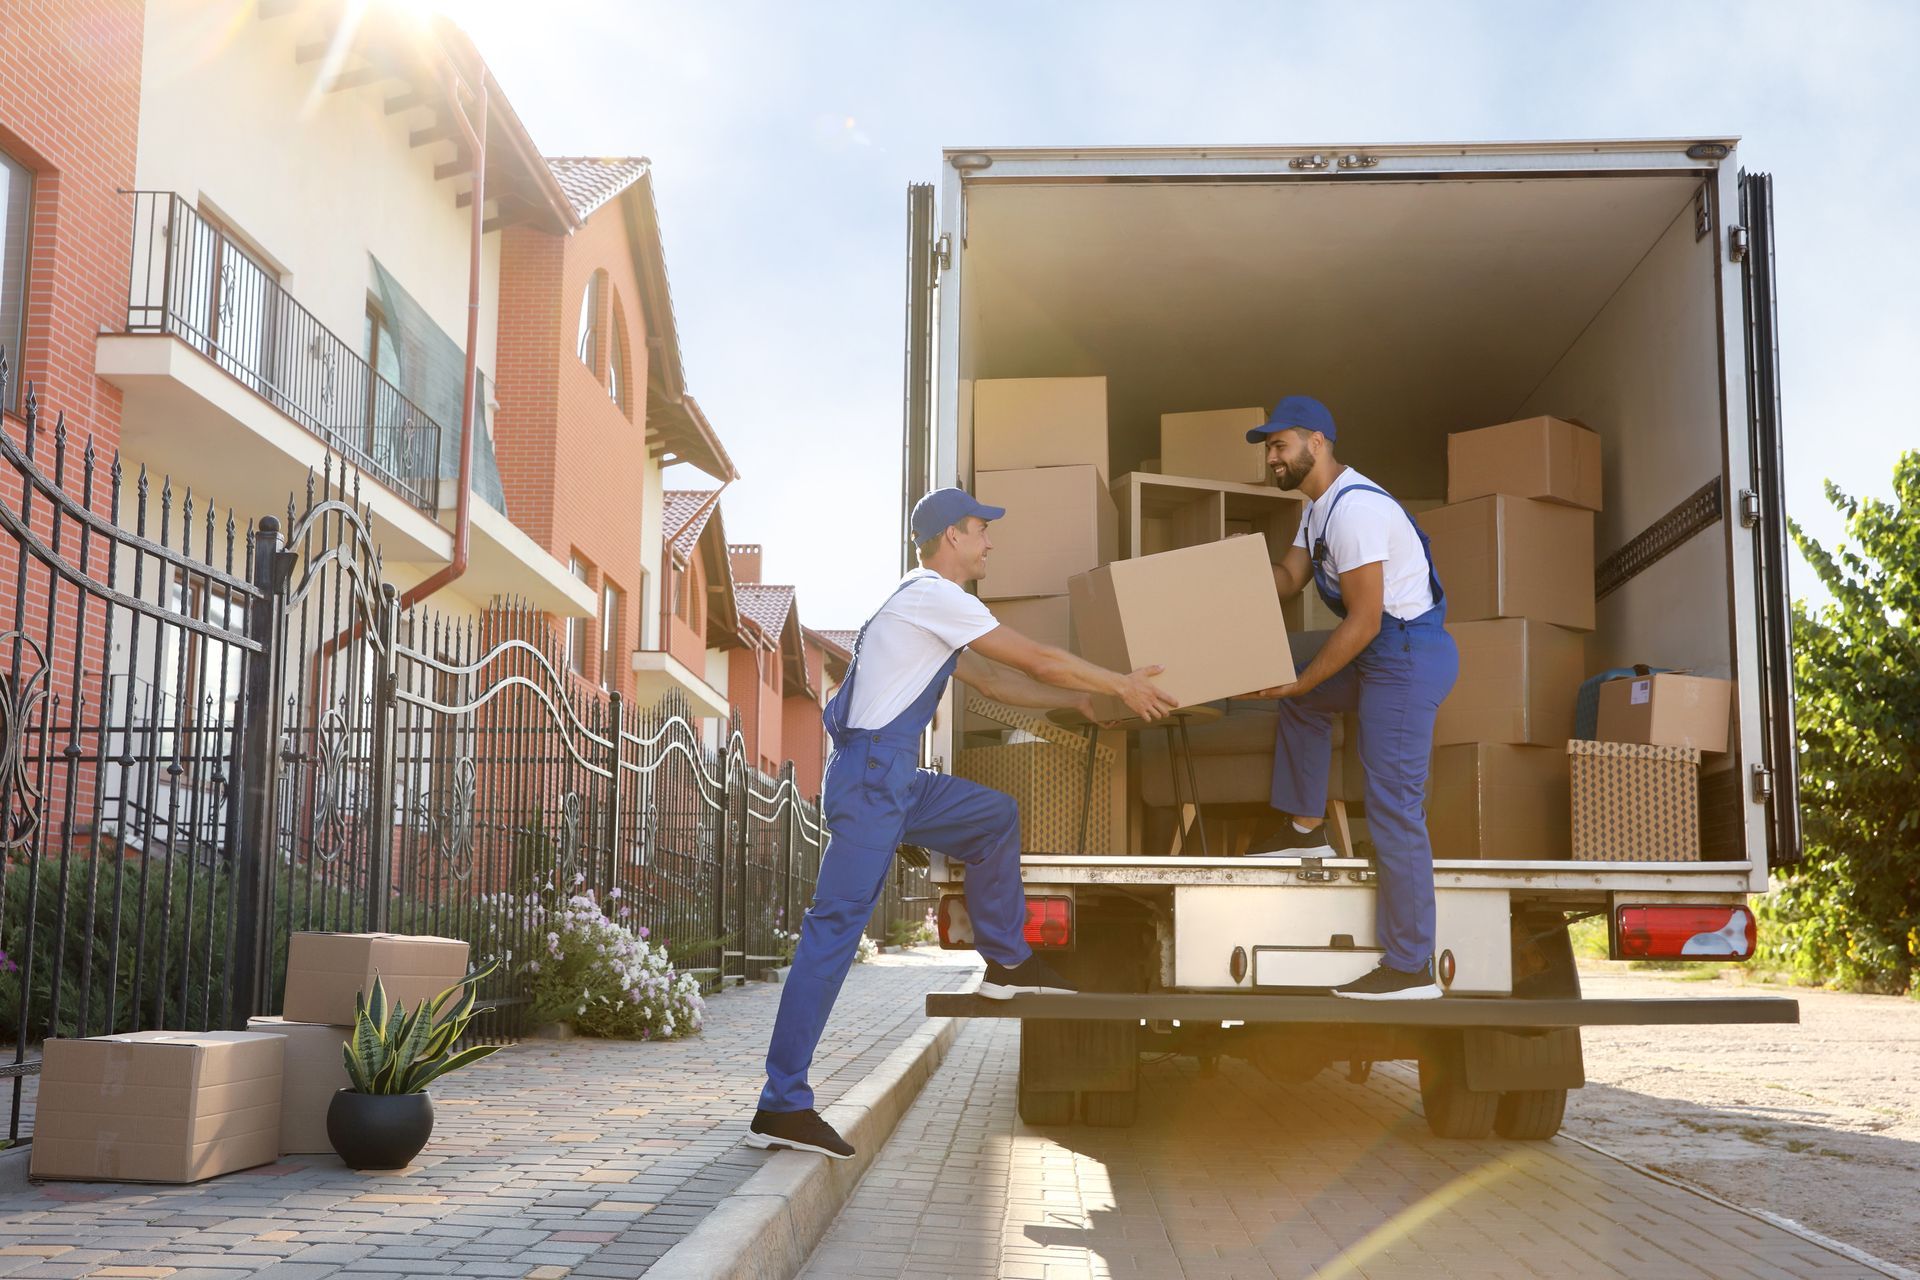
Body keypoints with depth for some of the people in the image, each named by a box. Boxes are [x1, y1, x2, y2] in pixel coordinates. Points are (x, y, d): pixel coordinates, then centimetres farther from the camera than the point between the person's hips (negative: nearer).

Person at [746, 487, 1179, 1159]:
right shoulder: (932, 595, -9)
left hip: (895, 778, 11)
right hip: (870, 777, -11)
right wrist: (1123, 685, 3)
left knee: (994, 816, 21)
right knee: (836, 927, -12)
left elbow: (996, 682, 29)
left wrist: (1080, 701, 29)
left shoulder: (932, 609, 23)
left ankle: (1007, 963, 26)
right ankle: (781, 1104, -12)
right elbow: (1036, 659, -7)